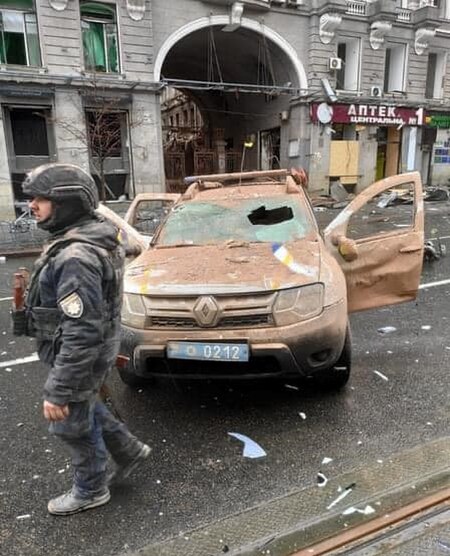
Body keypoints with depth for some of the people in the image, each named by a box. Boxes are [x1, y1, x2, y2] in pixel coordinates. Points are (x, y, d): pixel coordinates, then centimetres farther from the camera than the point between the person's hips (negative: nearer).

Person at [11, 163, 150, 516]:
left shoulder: (75, 257, -30)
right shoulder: (89, 238, 2)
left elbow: (81, 332, -31)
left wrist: (58, 390, -25)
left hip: (80, 357, -9)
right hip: (96, 350, 9)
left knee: (72, 424, 13)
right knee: (87, 407, 28)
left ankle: (90, 491, 37)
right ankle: (128, 450, 43)